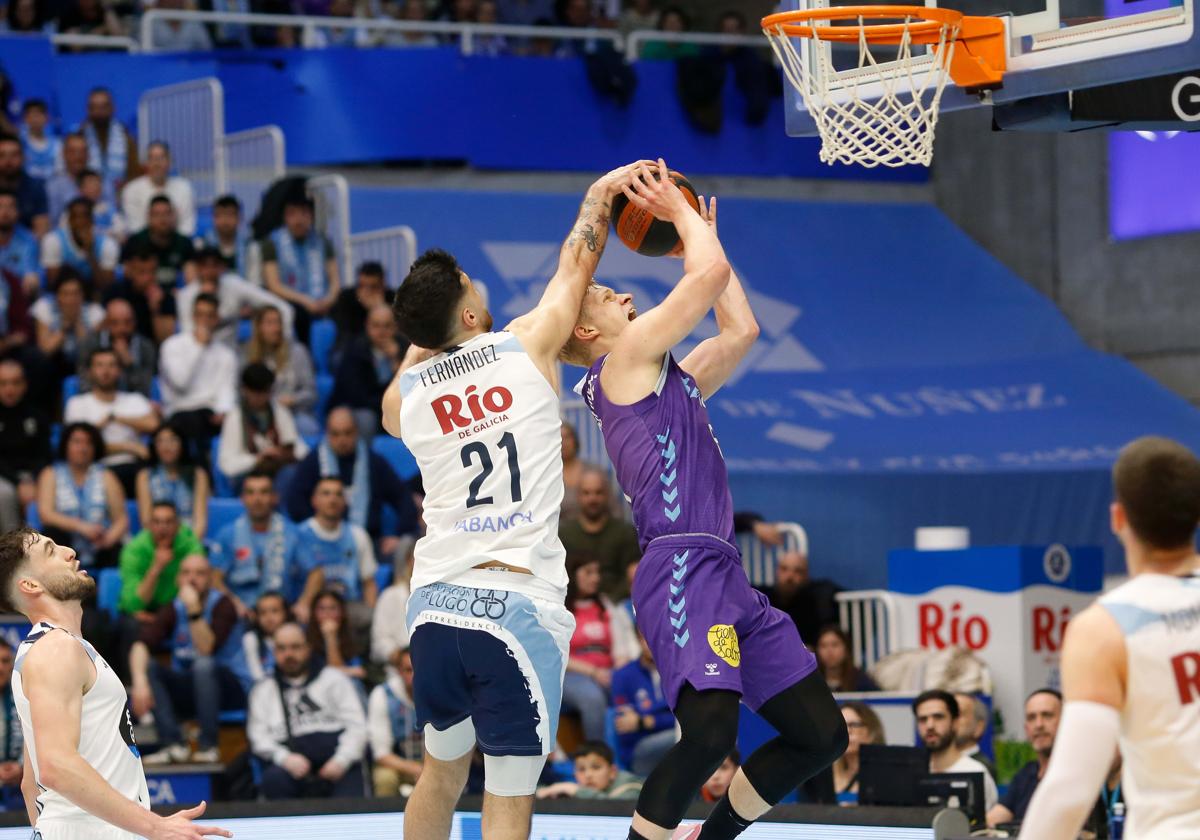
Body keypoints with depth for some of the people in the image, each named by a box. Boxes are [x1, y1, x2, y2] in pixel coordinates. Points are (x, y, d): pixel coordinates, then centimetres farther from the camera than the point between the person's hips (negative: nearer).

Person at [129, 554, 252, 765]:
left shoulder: (221, 605, -11)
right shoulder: (173, 609, -1)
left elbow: (206, 649, -24)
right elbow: (141, 645, -14)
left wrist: (194, 611, -35)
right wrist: (140, 682, -31)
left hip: (231, 688, -4)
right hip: (188, 689, 4)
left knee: (204, 665, -35)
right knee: (147, 666, -18)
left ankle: (208, 747, -26)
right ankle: (174, 745, -23)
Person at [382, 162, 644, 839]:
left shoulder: (404, 393, 9)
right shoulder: (528, 346, 1)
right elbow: (577, 263, 17)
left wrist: (421, 340, 40)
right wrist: (600, 194, 32)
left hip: (435, 605, 4)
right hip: (519, 606, -4)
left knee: (442, 773, 24)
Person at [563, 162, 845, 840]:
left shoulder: (669, 380, 26)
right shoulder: (627, 359, 1)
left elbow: (741, 330, 32)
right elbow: (710, 275, -6)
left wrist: (705, 232, 35)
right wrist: (682, 214, 10)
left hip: (725, 575, 10)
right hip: (682, 569, -10)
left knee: (822, 734, 9)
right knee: (711, 727, -30)